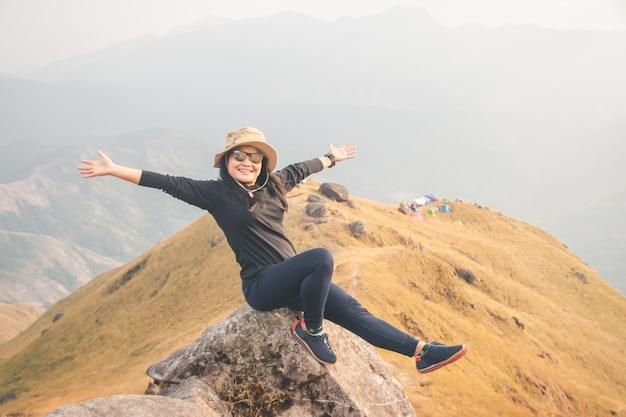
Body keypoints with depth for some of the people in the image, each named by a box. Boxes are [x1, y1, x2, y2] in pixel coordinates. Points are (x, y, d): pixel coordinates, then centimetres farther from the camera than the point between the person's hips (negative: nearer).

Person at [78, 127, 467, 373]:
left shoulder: (271, 185, 11)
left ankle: (422, 351, -6)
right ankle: (310, 330, -11)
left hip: (296, 278, 7)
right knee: (322, 257, -30)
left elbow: (299, 170, 28)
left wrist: (332, 158, 44)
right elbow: (169, 183, -10)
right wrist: (114, 169, -13)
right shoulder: (216, 193, -6)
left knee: (352, 309, -4)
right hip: (263, 285, -6)